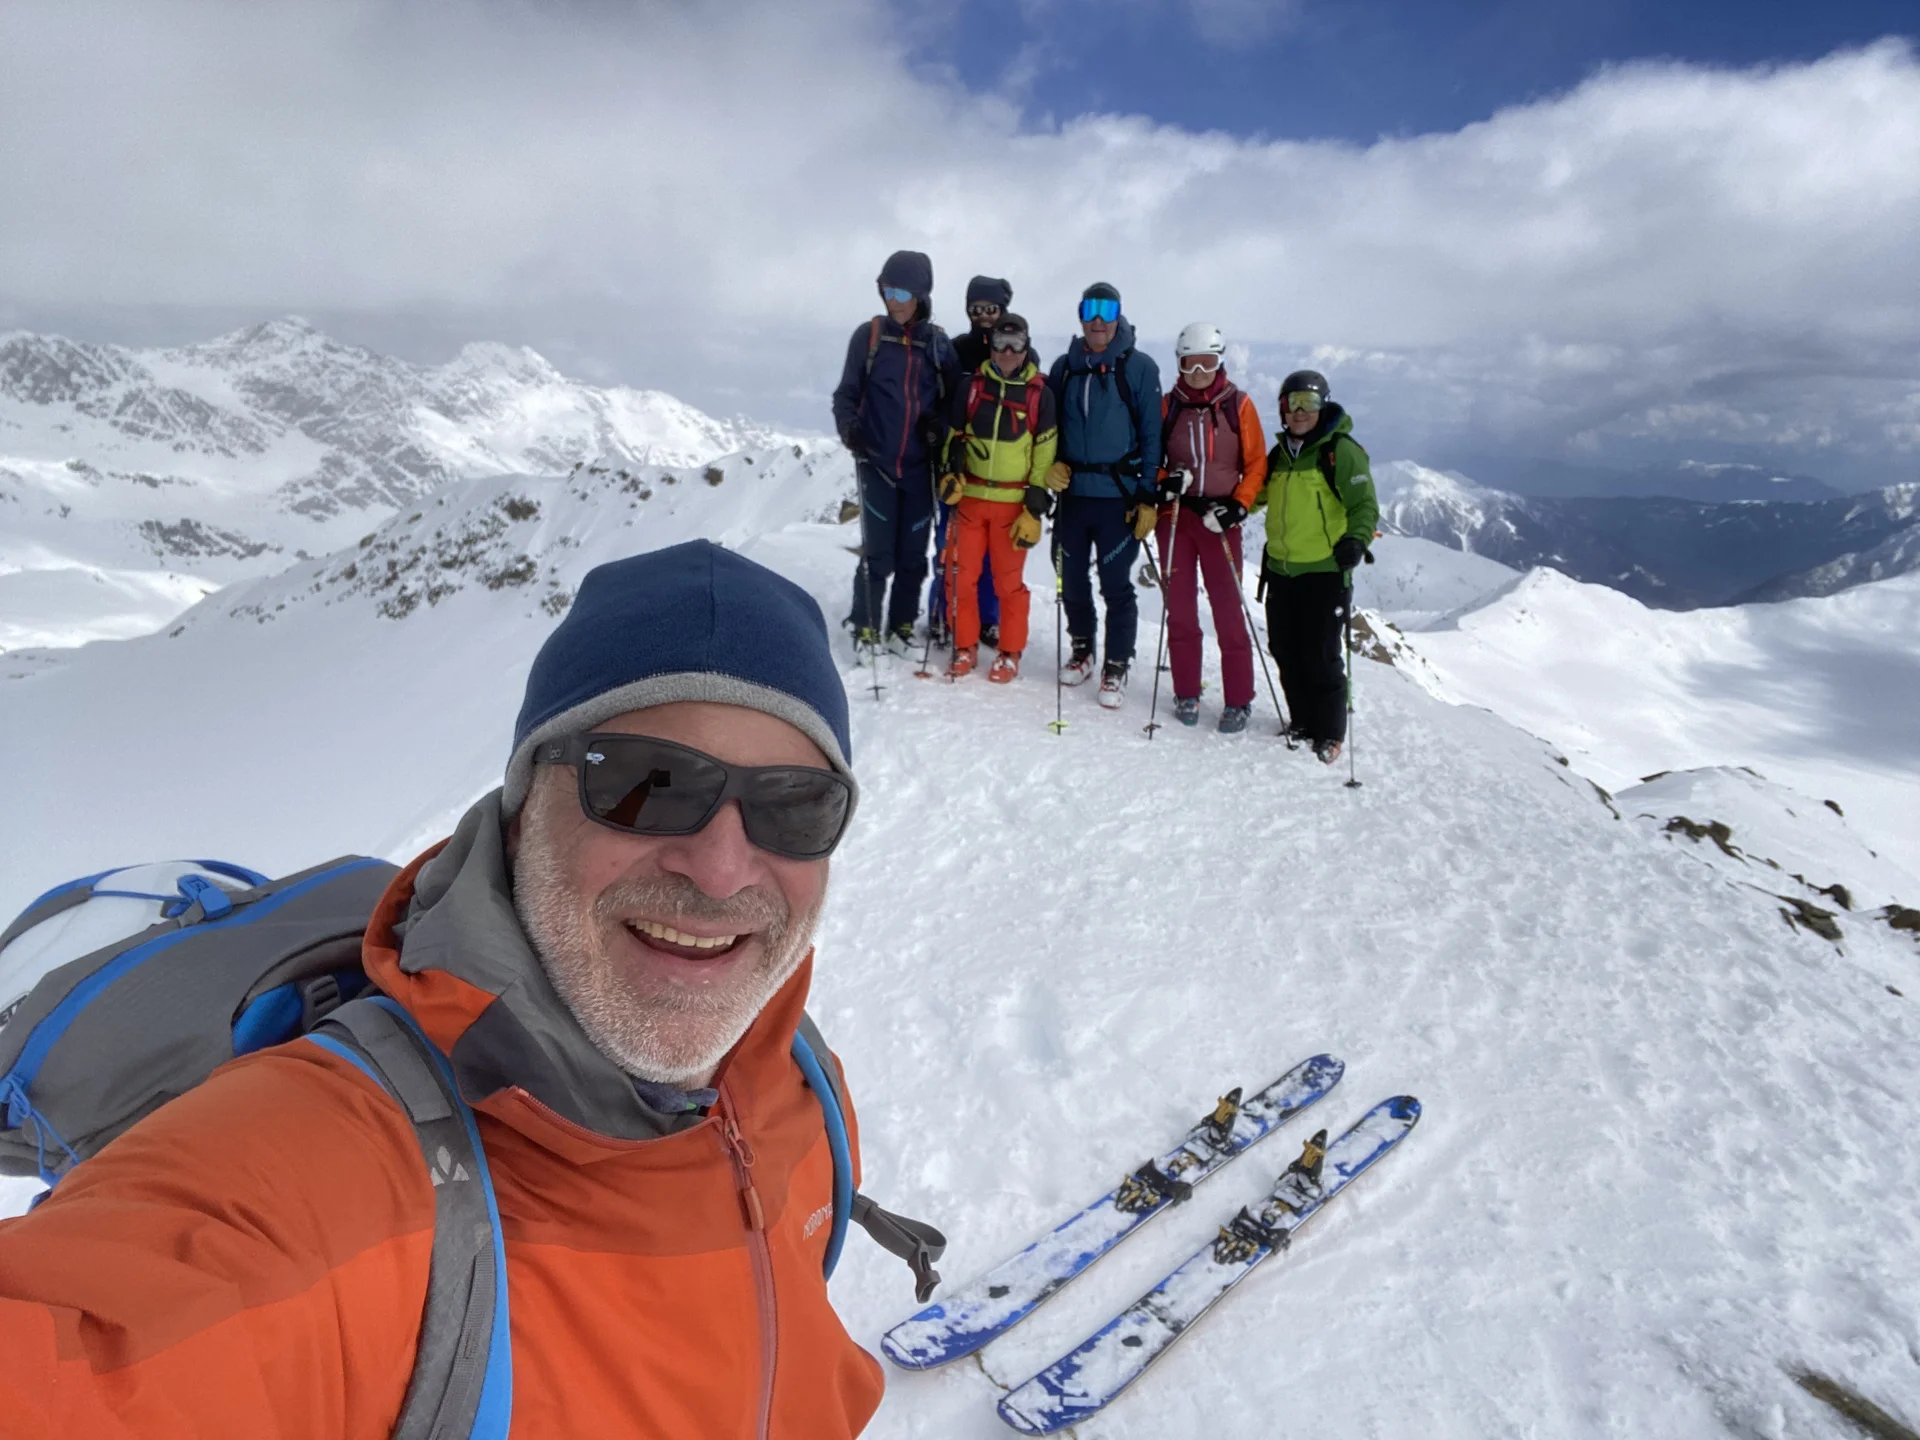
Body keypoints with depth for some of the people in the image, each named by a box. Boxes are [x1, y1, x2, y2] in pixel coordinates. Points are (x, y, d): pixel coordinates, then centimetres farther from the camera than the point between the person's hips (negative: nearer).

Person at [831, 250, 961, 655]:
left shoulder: (938, 343, 4)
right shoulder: (868, 336, 0)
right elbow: (846, 393, 2)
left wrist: (941, 425, -9)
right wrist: (849, 427, -16)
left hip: (919, 467, 2)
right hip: (876, 463, -2)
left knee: (913, 553, 7)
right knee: (877, 553, -5)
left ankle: (901, 625, 20)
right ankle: (865, 626, 8)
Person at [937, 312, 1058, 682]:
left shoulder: (1039, 393, -2)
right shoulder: (973, 385, 4)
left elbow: (1045, 457, -1)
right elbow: (954, 437, 13)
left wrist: (1035, 508, -6)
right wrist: (951, 474, -3)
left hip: (1013, 502, -2)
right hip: (970, 497, 3)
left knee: (1009, 581, 3)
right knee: (962, 576, 5)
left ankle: (1010, 653, 18)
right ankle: (965, 648, 21)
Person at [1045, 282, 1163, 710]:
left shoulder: (1139, 367, -3)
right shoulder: (1064, 367, 9)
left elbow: (1152, 434, -4)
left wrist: (1148, 496, -9)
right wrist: (1050, 465, -2)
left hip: (1119, 496, -4)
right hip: (1071, 491, 4)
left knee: (1116, 585, 0)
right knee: (1072, 578, 12)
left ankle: (1116, 667, 13)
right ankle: (1081, 651, 32)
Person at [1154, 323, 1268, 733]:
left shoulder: (1239, 405, 1)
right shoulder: (1167, 405, 6)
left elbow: (1256, 464, 2)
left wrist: (1239, 505, -11)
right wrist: (1163, 482, -9)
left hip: (1220, 518, -2)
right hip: (1175, 515, 2)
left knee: (1228, 608, -3)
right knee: (1179, 606, 6)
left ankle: (1239, 700, 5)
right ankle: (1186, 694, 18)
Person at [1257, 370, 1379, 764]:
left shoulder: (1340, 450, -6)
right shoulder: (1280, 452, 14)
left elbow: (1364, 504, -10)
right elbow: (1262, 494, 28)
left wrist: (1356, 540, -27)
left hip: (1325, 569, -7)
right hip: (1280, 569, 7)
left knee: (1320, 656, -4)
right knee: (1285, 651, 10)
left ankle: (1330, 733, 10)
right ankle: (1302, 721, 26)